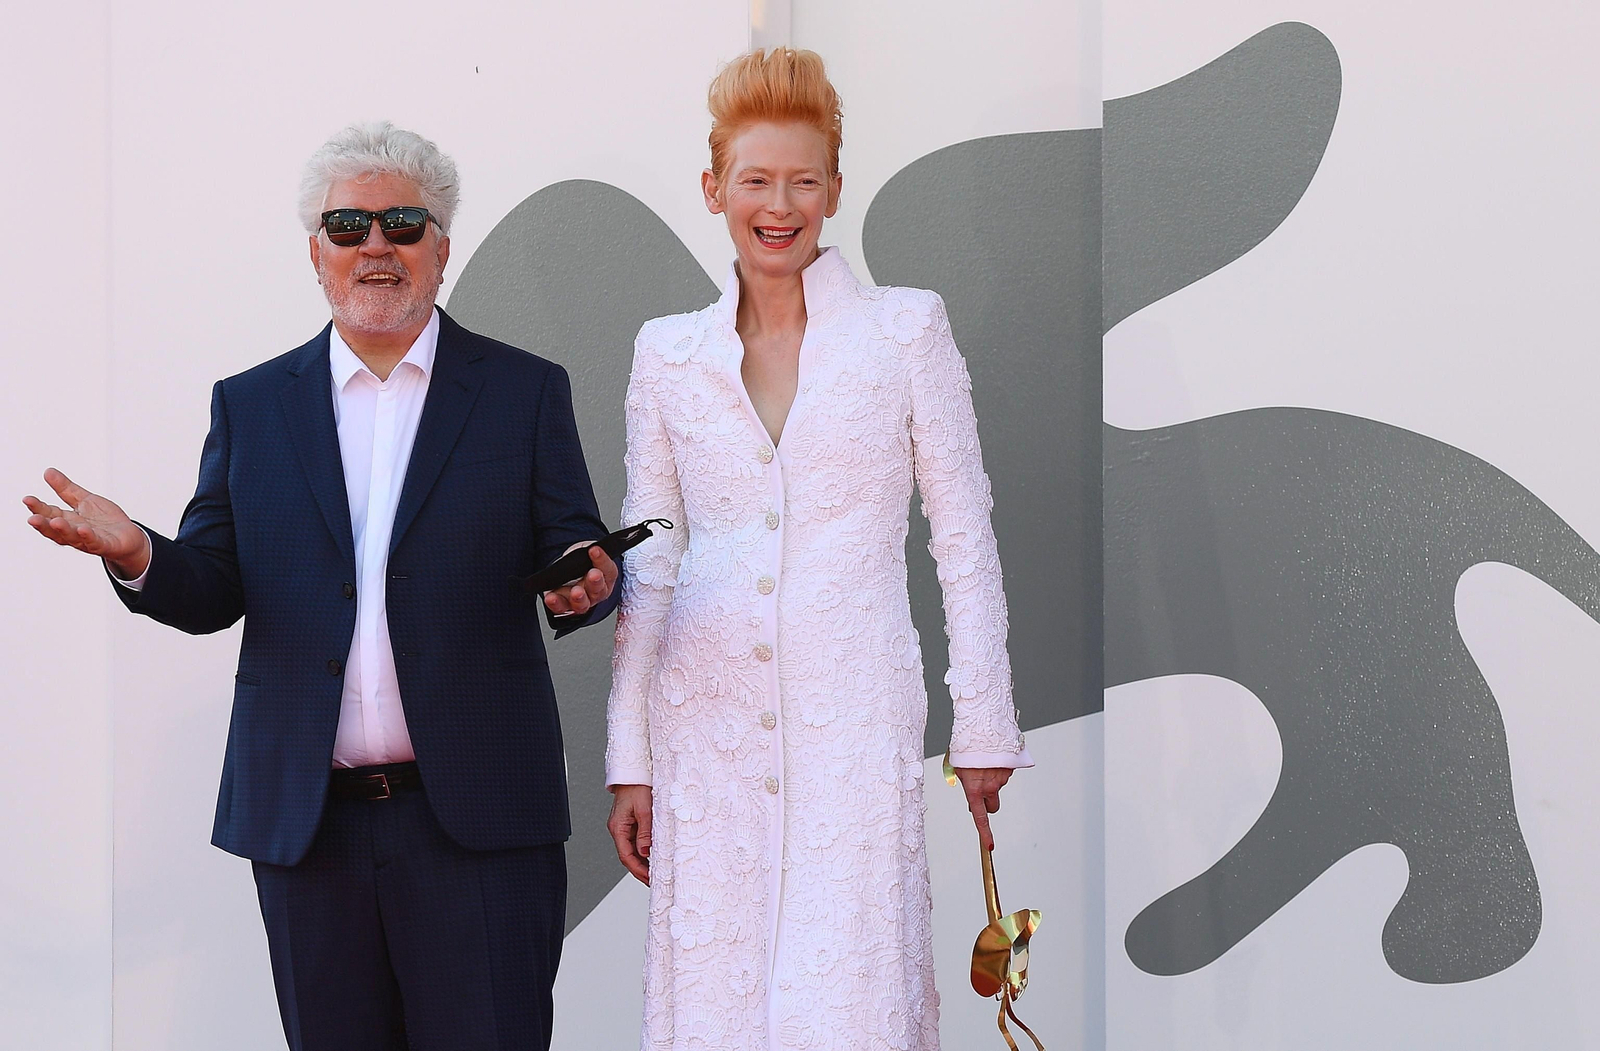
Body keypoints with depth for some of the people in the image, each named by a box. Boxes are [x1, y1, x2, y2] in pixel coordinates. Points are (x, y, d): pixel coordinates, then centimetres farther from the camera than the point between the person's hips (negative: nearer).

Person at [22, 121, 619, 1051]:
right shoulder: (250, 407, 11)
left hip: (477, 821, -2)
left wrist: (584, 583, -21)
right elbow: (213, 593, 8)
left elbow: (578, 562, 3)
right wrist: (137, 555, -13)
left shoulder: (525, 392, 5)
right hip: (306, 823, 2)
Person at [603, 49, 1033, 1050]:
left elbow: (966, 540, 3)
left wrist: (985, 730, 0)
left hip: (855, 721, -3)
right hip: (708, 730, 3)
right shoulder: (668, 352, 8)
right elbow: (648, 565, 11)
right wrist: (629, 760, 8)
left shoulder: (907, 329, 1)